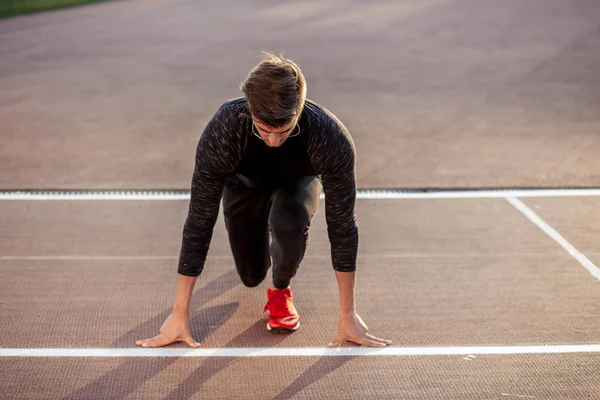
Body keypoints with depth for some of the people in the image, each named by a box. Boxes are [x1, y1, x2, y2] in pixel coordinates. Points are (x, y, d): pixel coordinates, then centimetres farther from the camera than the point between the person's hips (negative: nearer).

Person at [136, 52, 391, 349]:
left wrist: (347, 314, -26)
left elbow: (341, 224, -30)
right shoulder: (222, 130, -40)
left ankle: (280, 290, -3)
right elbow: (199, 222, -33)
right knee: (251, 277, 4)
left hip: (298, 179, -1)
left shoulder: (330, 136, -41)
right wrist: (179, 314, -30)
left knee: (290, 225, -34)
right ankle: (265, 231, 36)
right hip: (245, 180, 1)